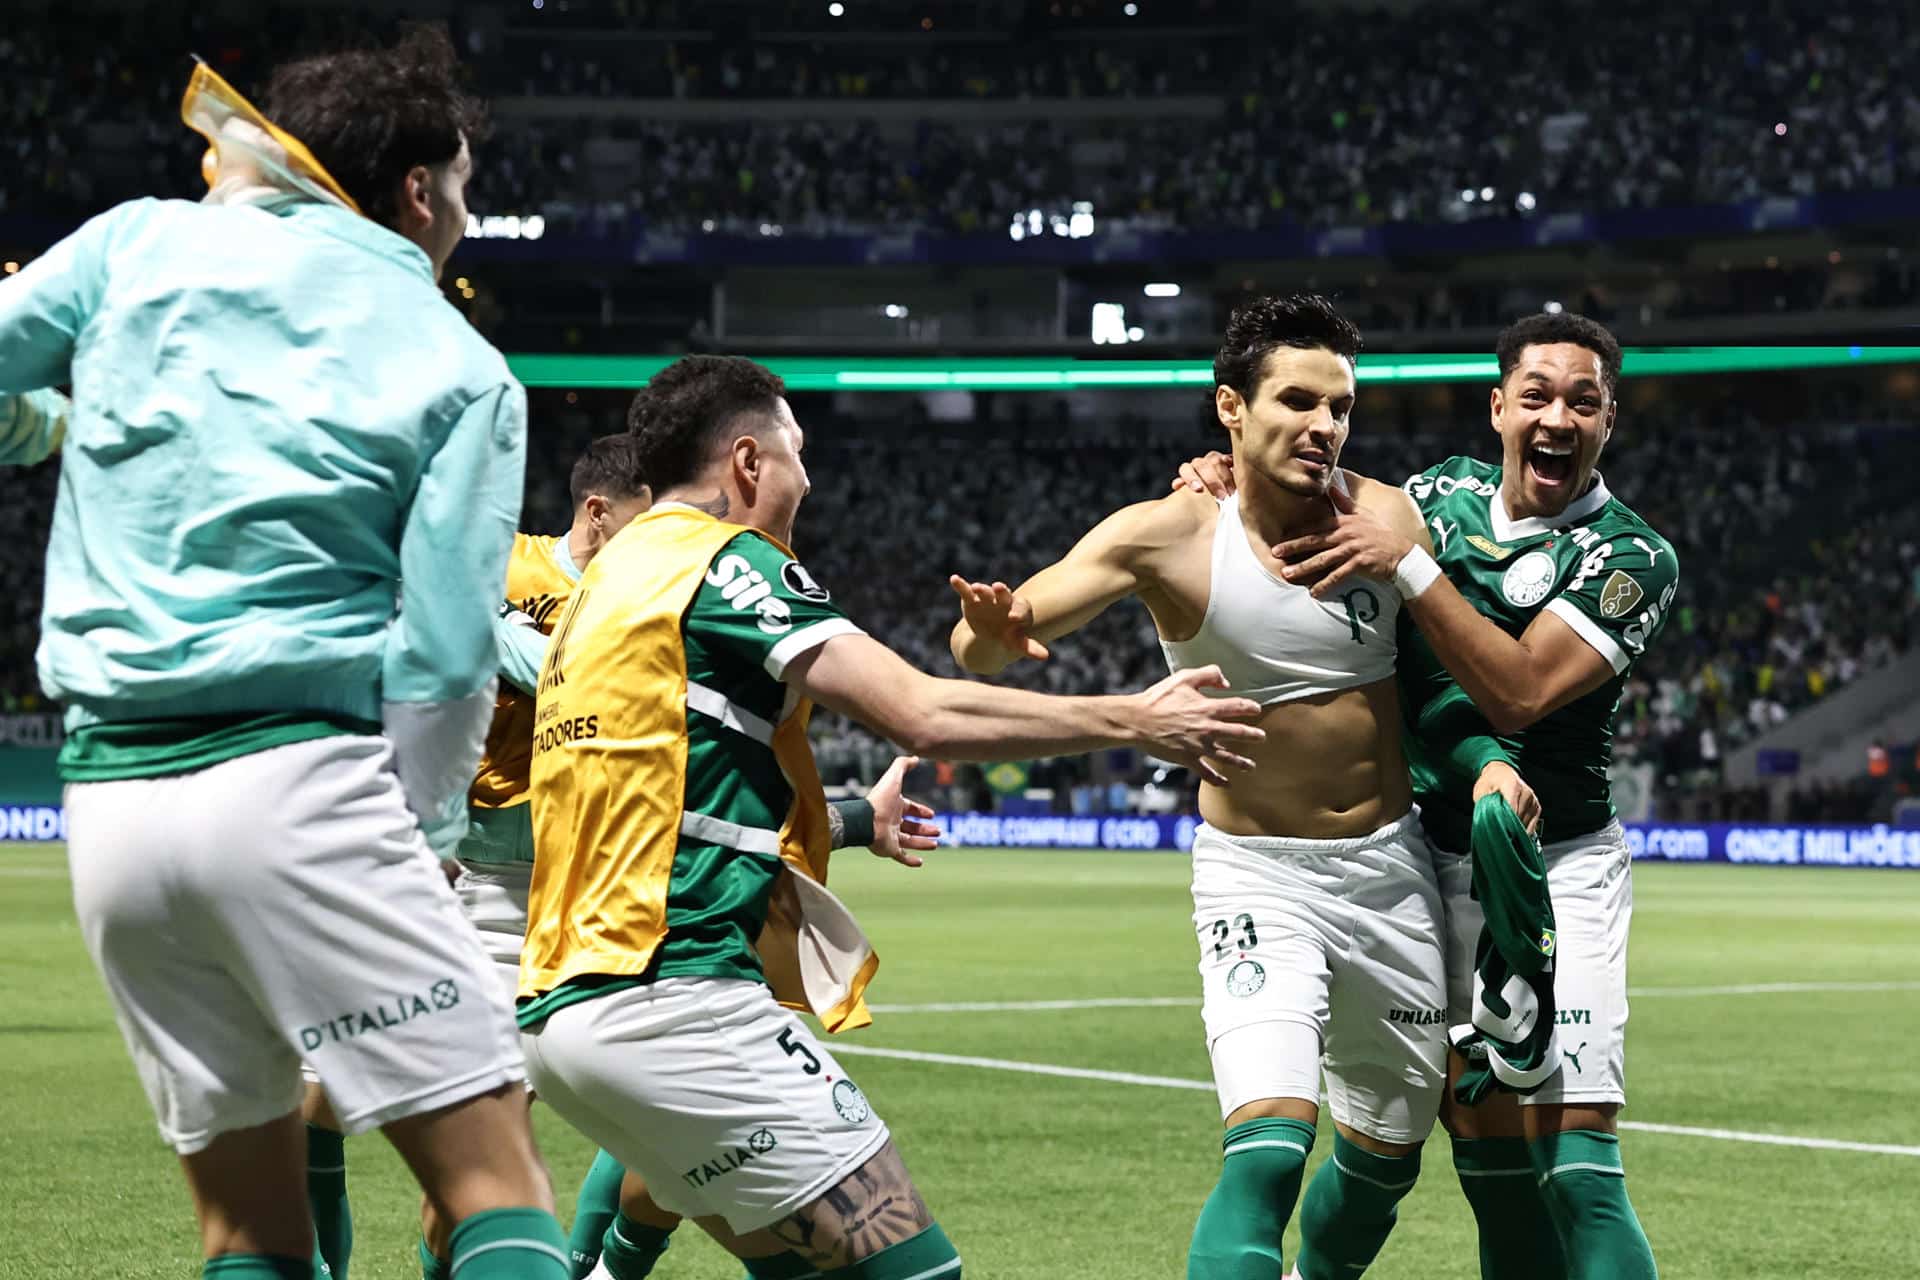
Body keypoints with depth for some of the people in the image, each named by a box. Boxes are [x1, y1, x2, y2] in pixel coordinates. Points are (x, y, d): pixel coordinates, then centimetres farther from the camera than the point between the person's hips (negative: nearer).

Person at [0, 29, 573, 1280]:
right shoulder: (460, 370, 4)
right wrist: (423, 834, 4)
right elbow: (444, 652, -3)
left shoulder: (141, 240, 11)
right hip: (293, 781, -5)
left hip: (109, 801, 5)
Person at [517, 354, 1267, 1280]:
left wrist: (852, 819, 34)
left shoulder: (605, 579, 21)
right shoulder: (722, 559, -6)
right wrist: (1134, 721, -3)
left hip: (560, 1007, 10)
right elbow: (926, 715, -14)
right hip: (671, 1000, -10)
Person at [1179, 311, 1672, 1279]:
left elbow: (1519, 693, -21)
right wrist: (1228, 485, 2)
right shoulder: (1447, 493, 8)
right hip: (1429, 863, 5)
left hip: (1555, 871, -4)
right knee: (1488, 1157, 5)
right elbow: (1318, 554, 22)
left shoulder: (1631, 560, -8)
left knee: (1575, 1166, -14)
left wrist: (1407, 565, -24)